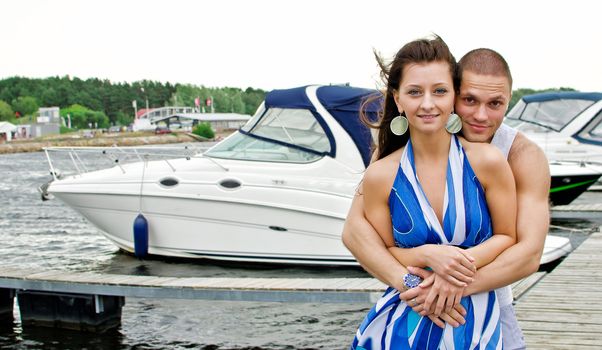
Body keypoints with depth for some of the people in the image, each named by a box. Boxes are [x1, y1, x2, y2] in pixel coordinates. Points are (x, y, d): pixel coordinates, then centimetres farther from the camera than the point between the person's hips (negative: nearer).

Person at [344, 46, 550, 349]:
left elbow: (530, 253, -22)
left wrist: (457, 286, -36)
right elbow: (354, 228, -22)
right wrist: (405, 281, -37)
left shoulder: (525, 156, -15)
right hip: (413, 309, 0)